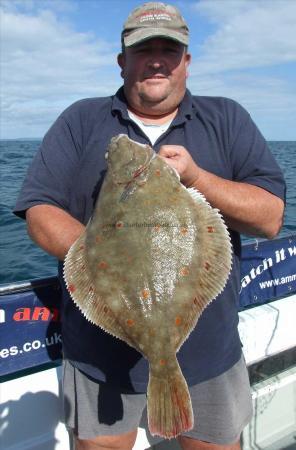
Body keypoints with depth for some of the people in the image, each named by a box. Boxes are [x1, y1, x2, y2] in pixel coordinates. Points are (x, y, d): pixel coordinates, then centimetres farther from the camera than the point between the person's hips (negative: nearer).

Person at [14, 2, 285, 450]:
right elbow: (39, 211, -4)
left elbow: (271, 217, -5)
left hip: (209, 348, 1)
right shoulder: (80, 121, 2)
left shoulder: (227, 119, 3)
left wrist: (193, 176, -20)